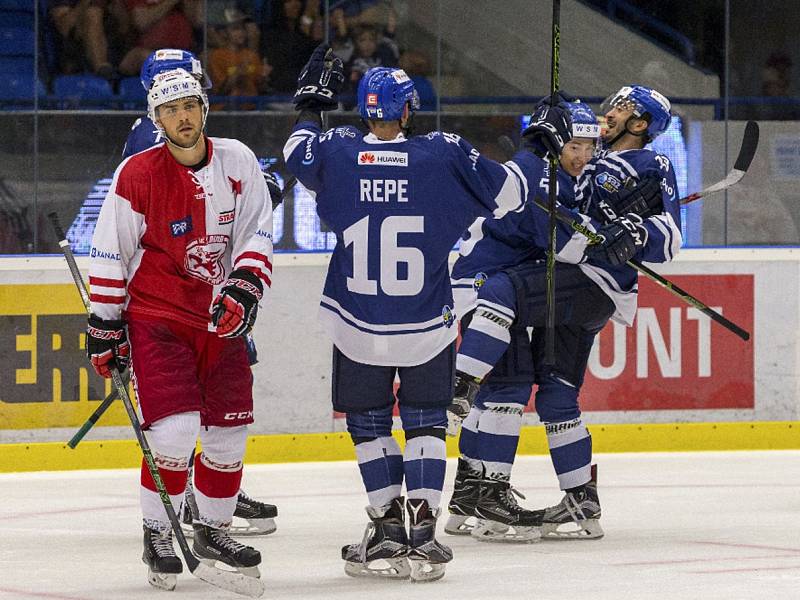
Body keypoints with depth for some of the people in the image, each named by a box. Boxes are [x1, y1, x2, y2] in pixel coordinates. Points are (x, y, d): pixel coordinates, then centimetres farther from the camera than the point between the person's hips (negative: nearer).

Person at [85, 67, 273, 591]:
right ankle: (158, 536, -1)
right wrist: (104, 328, -6)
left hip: (221, 316, 4)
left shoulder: (237, 162, -1)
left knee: (230, 429, 6)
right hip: (156, 316, -4)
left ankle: (213, 528, 26)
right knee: (175, 429, -16)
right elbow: (110, 256, -5)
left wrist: (245, 289, -14)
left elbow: (257, 234, 2)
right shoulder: (137, 175, -10)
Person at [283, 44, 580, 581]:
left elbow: (296, 153, 15)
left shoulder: (337, 153, -7)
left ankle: (388, 530, 12)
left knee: (369, 424, 17)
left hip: (358, 327, 0)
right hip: (428, 326, 0)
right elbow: (506, 193, -1)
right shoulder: (445, 155, -11)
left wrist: (312, 103, 31)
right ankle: (422, 533, 3)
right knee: (425, 422, 13)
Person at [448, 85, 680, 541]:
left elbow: (668, 238, -10)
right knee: (557, 396, 6)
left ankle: (456, 389, -37)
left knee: (501, 293, -30)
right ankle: (583, 507, 10)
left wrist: (638, 233, -29)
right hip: (566, 286, 9)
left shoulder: (652, 168, 3)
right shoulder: (597, 166, 29)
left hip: (594, 285, -9)